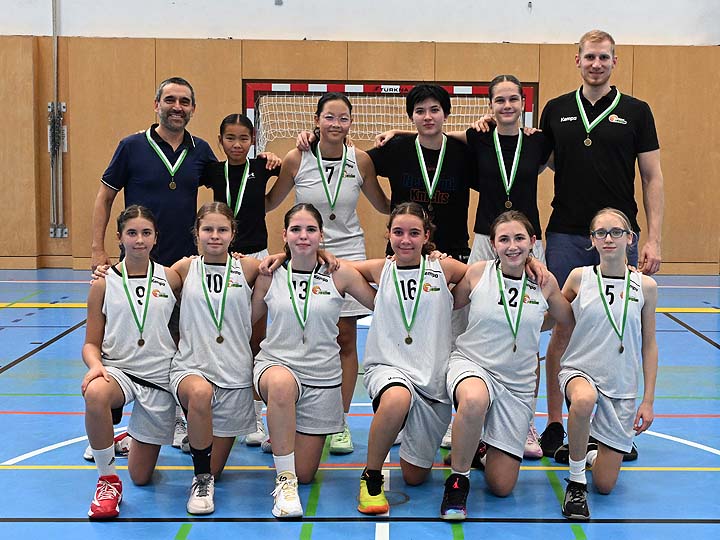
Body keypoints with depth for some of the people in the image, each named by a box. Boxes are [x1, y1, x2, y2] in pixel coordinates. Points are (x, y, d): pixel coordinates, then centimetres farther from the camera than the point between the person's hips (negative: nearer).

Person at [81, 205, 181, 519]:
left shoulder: (171, 278, 0)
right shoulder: (104, 284, -1)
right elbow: (91, 343, 1)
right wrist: (95, 364, -22)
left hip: (160, 377, 1)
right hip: (118, 370, -1)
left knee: (141, 476, 5)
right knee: (95, 394, -40)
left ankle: (136, 439, 44)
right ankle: (108, 479, -17)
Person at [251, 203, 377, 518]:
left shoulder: (340, 274, -2)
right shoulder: (270, 275, 1)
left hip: (322, 377, 1)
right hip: (275, 364, -1)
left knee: (304, 474, 1)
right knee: (281, 384, -42)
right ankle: (284, 480, -29)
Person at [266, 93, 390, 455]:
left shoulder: (360, 161, -3)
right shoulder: (296, 159, -5)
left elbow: (382, 206, 11)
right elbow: (269, 203, 8)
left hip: (347, 254, 1)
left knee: (345, 340, 1)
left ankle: (339, 423, 11)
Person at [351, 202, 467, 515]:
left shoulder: (443, 269, 3)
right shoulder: (380, 270, 4)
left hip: (432, 377, 1)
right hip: (387, 368, -1)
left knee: (415, 476, 5)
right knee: (397, 399, -41)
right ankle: (371, 477, -17)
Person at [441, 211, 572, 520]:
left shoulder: (545, 282, -2)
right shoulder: (477, 273, -7)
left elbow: (568, 320, 15)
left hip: (518, 382, 2)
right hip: (471, 364, -2)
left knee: (502, 486, -1)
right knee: (474, 400, -43)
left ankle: (480, 447, 35)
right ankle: (458, 480, -17)